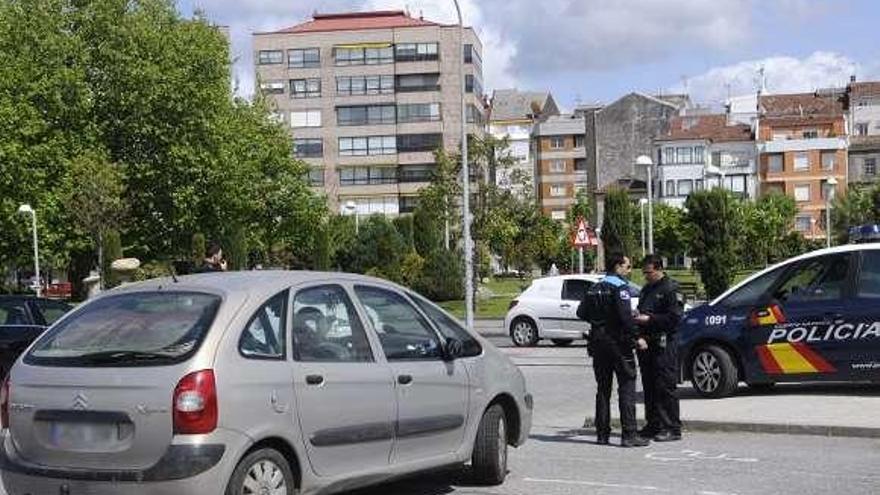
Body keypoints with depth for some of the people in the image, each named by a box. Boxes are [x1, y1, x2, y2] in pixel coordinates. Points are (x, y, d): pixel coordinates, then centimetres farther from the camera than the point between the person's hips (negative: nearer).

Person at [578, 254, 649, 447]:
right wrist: (636, 338, -15)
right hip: (618, 342, -7)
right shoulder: (620, 287, -11)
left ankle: (602, 433, 13)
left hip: (598, 343, 7)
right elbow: (625, 316, -22)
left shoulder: (595, 288, 12)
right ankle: (629, 435, -7)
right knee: (627, 387, -4)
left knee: (603, 388, 12)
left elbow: (581, 313, 12)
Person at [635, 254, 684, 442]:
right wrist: (638, 318, 6)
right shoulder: (646, 289, 21)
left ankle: (672, 428, -5)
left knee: (665, 387, -8)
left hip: (664, 344, -9)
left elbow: (674, 317, -15)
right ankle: (653, 425, 17)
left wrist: (650, 319, -17)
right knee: (649, 387, 10)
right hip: (647, 343, 9)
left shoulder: (671, 289, -6)